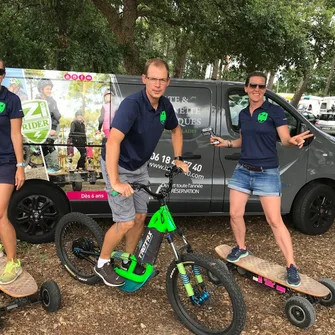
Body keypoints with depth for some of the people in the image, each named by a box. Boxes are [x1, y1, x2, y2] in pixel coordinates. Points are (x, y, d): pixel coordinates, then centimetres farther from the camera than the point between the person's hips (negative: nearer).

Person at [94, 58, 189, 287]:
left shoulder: (165, 105, -6)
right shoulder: (132, 104, -30)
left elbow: (175, 130, 16)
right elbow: (113, 141, -41)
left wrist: (178, 158, 8)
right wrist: (115, 182, -48)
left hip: (140, 167, 7)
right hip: (118, 167, -7)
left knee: (140, 217, 11)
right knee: (126, 222, -8)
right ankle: (103, 263, 16)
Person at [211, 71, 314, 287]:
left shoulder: (275, 111, -8)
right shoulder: (243, 114, 9)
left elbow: (285, 139, -13)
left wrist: (294, 141, -36)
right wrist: (227, 143, 5)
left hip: (267, 173, -5)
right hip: (242, 171, 5)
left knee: (275, 221, -6)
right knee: (235, 215, 8)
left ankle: (291, 265, 5)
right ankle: (241, 248, 34)